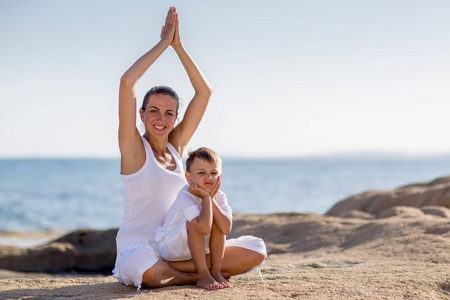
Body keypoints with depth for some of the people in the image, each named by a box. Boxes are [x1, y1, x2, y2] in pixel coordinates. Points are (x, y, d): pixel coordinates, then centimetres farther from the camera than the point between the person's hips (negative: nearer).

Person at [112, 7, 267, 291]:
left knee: (256, 251, -10)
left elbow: (204, 91, 11)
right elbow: (127, 82, -16)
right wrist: (164, 42, -9)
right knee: (140, 266, -43)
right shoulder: (134, 147, -3)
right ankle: (200, 274, -14)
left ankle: (171, 267, -11)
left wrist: (179, 46, 3)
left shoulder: (177, 146, 11)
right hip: (138, 248, -5)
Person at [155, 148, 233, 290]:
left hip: (200, 248, 6)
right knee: (194, 223, -31)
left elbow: (226, 229, -26)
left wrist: (211, 199, -26)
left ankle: (216, 272, -11)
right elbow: (204, 228, -41)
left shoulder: (219, 196, -9)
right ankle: (202, 276, -25)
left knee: (218, 222, -16)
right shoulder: (185, 196, -27)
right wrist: (206, 198, -31)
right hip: (170, 246, -6)